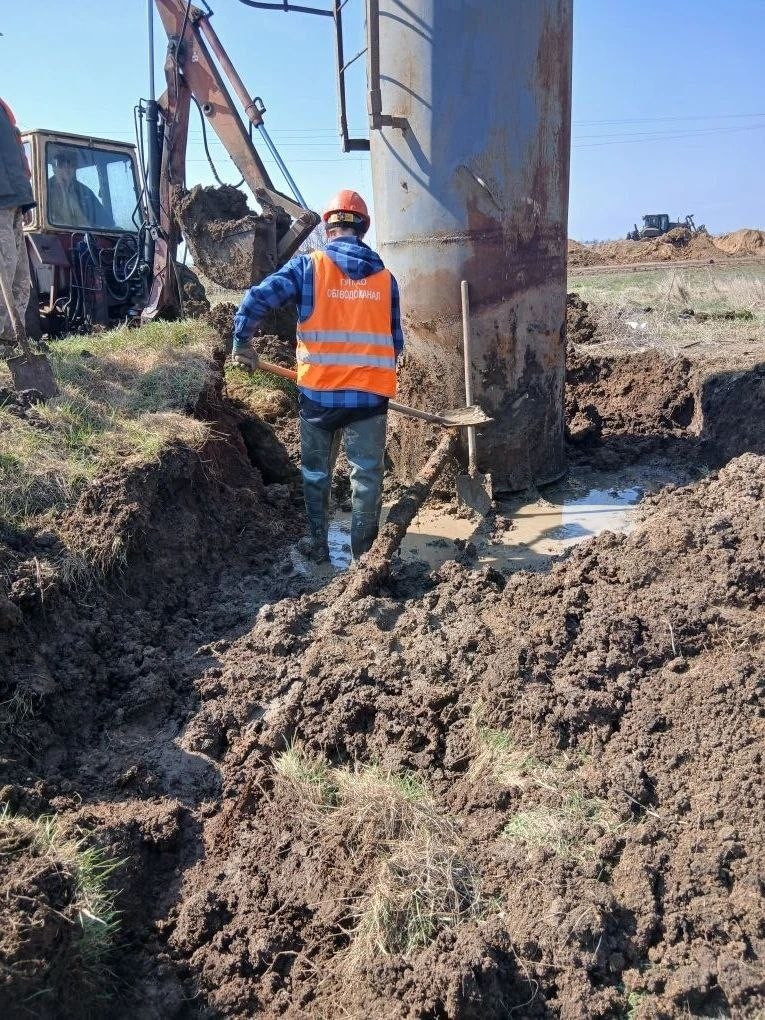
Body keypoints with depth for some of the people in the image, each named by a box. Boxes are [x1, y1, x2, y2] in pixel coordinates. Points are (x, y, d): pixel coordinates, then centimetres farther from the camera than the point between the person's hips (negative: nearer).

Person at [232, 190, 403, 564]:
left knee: (316, 473, 18)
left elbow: (256, 300, -11)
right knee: (367, 476, 9)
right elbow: (395, 342, 10)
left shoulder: (308, 266, -2)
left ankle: (318, 545, 27)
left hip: (319, 392, 0)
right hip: (370, 393, 1)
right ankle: (363, 554, 14)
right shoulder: (385, 277, 5)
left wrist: (242, 343, 5)